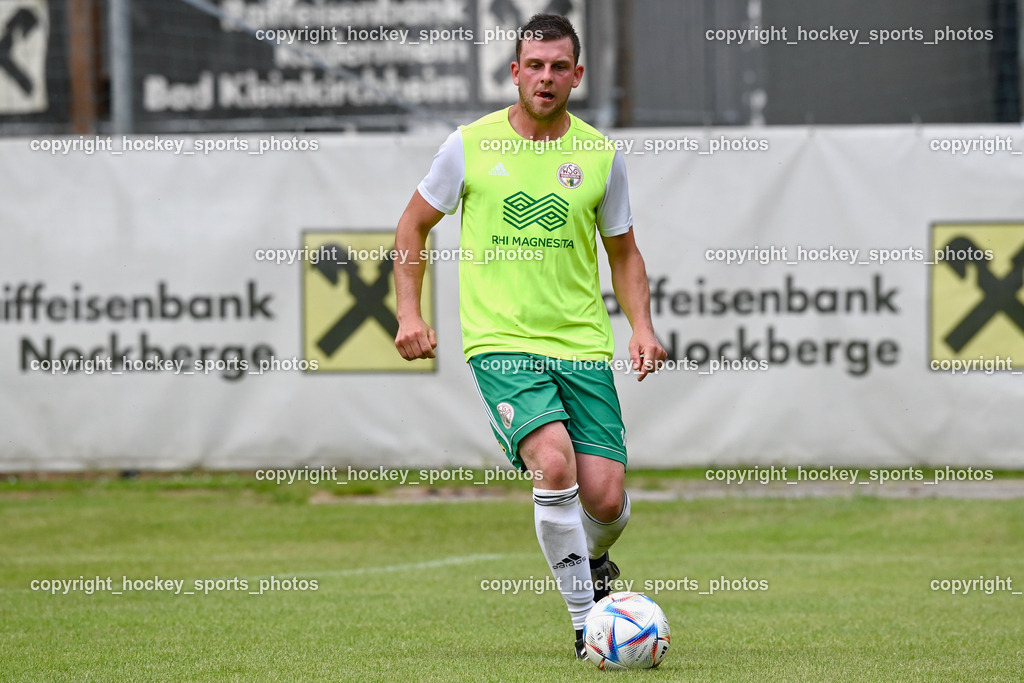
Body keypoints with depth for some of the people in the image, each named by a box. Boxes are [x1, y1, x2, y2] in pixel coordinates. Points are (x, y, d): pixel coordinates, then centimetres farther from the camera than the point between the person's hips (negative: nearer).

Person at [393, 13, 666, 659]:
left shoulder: (600, 155, 5)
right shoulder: (471, 145, -1)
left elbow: (624, 252, 17)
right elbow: (414, 224, 12)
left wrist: (643, 326, 1)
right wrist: (410, 311, 2)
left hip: (583, 345, 2)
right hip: (502, 341, -2)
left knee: (606, 498, -6)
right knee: (554, 464, -25)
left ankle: (592, 563, 32)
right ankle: (586, 619, -12)